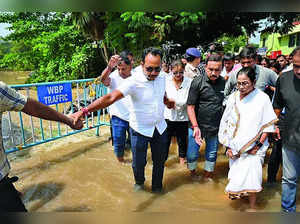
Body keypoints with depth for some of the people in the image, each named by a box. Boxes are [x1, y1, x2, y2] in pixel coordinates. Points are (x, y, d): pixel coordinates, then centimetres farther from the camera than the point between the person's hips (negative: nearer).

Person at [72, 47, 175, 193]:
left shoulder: (162, 76, -7)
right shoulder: (134, 81, -26)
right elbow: (111, 98, -37)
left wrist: (167, 101, 5)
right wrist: (85, 110, -47)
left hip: (160, 128, 5)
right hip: (140, 130, -4)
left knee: (160, 161, 17)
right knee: (138, 163, 10)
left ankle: (157, 186, 45)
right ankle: (139, 182, 46)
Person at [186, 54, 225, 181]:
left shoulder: (225, 83, -2)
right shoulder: (198, 82, -11)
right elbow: (190, 106, -11)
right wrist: (195, 126, -18)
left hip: (216, 127, 3)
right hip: (197, 125, -2)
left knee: (212, 154, 17)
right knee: (192, 154, 8)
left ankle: (208, 175, 42)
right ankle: (193, 172, 38)